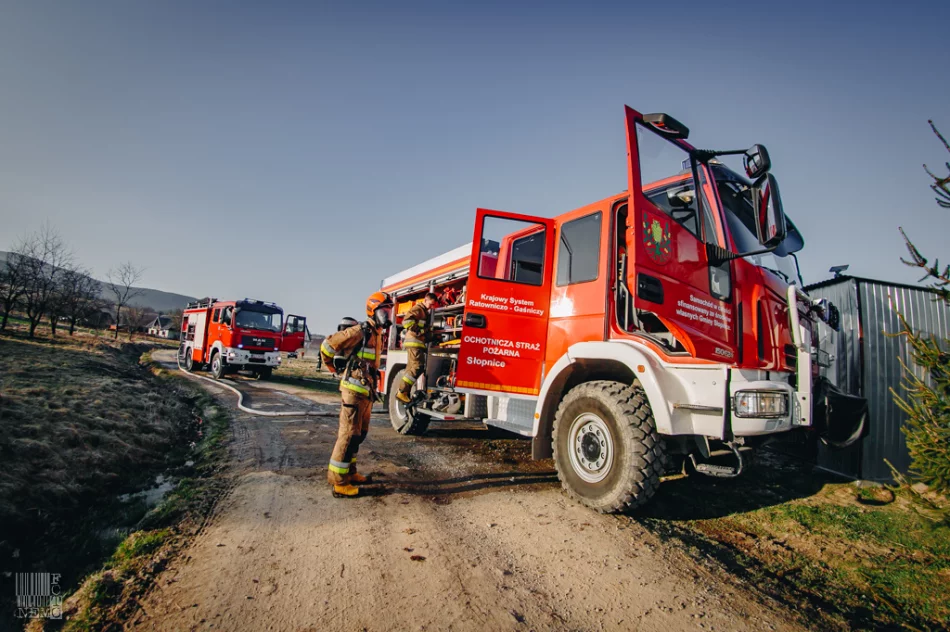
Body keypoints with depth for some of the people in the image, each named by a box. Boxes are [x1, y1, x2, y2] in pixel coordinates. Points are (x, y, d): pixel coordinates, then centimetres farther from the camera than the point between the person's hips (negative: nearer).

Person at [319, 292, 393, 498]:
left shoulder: (377, 335, 14)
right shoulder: (361, 331, -14)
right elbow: (328, 344, -11)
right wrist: (335, 368, 4)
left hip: (366, 391, 9)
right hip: (354, 390, -9)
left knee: (359, 434, 16)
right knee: (349, 434, -7)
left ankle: (349, 472, 28)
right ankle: (339, 483, -1)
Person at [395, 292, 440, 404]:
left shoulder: (425, 312, 24)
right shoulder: (417, 308, -6)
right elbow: (407, 320, -20)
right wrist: (419, 331, -19)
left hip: (418, 342, 10)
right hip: (414, 341, -10)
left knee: (411, 368, 9)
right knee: (418, 366, -17)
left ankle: (405, 393, 11)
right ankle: (402, 392, -17)